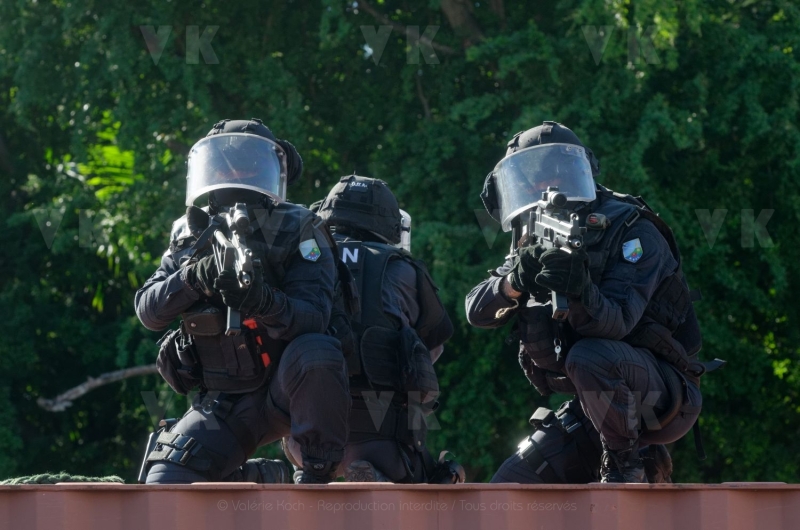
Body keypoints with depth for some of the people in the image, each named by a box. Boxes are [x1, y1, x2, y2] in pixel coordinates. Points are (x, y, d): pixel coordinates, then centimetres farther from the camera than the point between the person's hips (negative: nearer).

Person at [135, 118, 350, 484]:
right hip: (222, 406, 4)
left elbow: (313, 318, -21)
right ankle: (254, 482, 16)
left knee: (316, 354, -37)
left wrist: (264, 302, -43)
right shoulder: (191, 237, 4)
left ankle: (319, 477, -20)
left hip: (282, 391, -4)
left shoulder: (296, 231, -8)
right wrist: (193, 279, -25)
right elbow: (148, 311, -5)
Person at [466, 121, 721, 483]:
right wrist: (515, 282, -28)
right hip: (590, 411, 7)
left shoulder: (632, 232, -12)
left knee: (591, 356, -37)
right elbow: (478, 312, -6)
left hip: (661, 395, -7)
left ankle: (626, 465, -18)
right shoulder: (534, 246, 9)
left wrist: (581, 291, -48)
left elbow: (616, 323, -26)